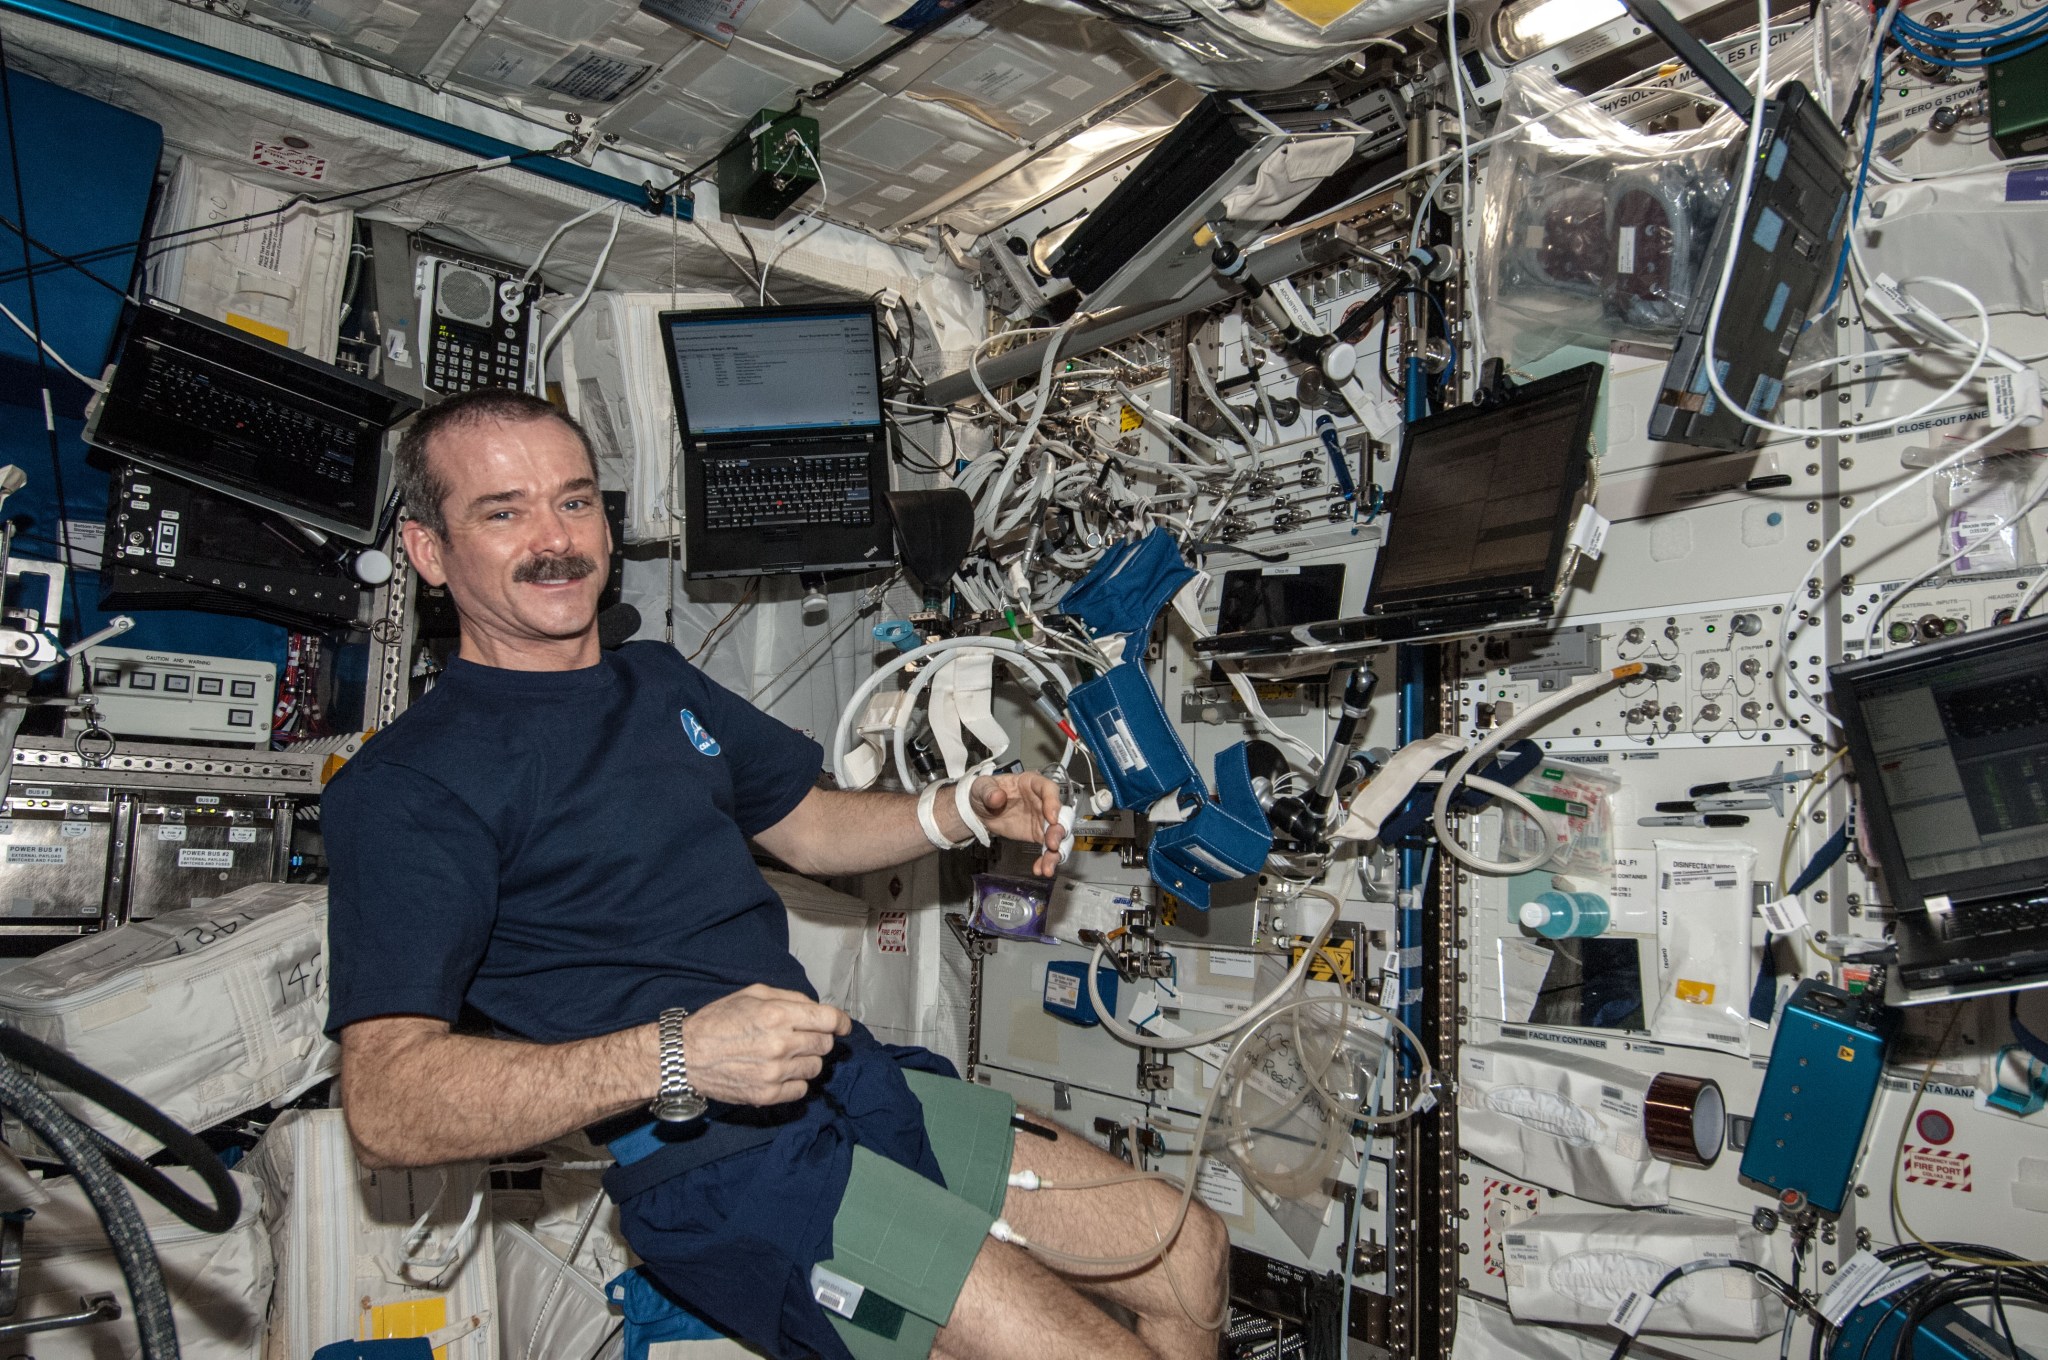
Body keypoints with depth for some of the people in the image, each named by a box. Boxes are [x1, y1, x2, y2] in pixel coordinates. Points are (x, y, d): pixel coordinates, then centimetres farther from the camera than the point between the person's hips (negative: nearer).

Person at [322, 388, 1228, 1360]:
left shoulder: (660, 682, 17)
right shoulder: (407, 785, -9)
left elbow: (806, 827, 25)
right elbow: (386, 1106, -18)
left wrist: (967, 810, 6)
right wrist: (673, 1057, -30)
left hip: (856, 1081, 8)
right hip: (725, 1171, -8)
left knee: (1189, 1254, 11)